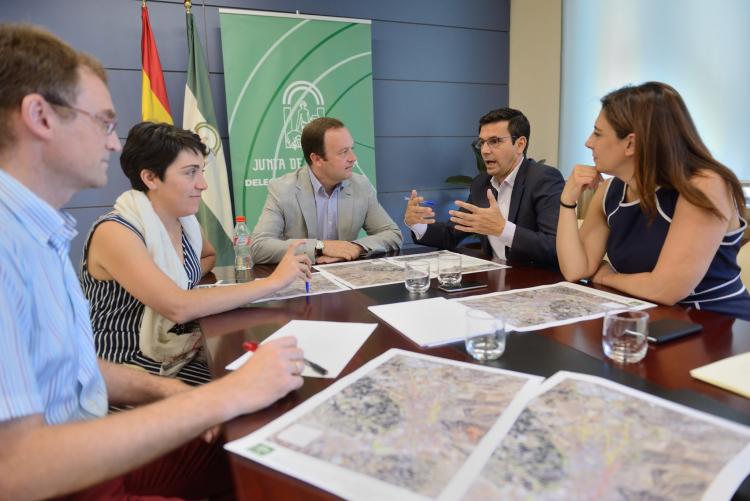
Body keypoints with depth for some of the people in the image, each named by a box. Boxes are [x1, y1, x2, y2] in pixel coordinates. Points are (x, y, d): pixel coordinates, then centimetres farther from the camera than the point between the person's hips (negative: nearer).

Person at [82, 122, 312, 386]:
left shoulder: (185, 221, 2)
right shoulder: (114, 233, -20)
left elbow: (210, 256, 24)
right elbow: (178, 307, -31)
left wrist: (185, 278, 0)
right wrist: (272, 281, -28)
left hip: (182, 348, 7)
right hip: (130, 368, -6)